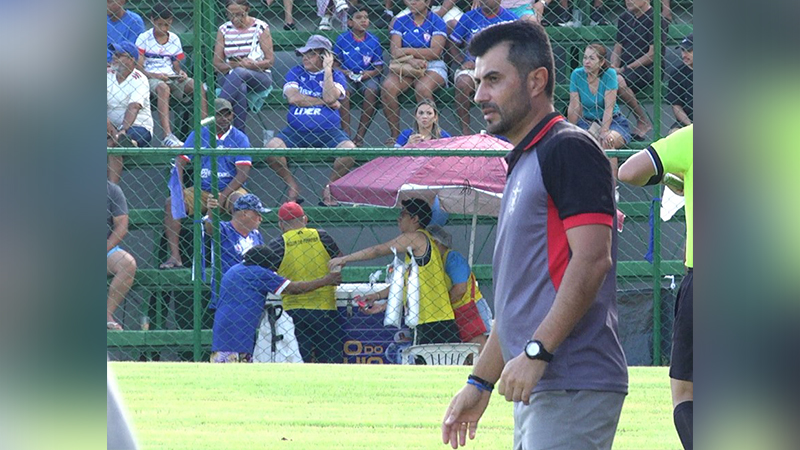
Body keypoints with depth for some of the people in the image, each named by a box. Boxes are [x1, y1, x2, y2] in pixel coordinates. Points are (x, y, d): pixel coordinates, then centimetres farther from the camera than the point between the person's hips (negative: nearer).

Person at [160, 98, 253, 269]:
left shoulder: (239, 138, -1)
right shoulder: (198, 135, 7)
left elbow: (243, 174, -9)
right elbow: (180, 162, 4)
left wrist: (222, 197, -20)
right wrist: (179, 189, -14)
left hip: (230, 190, -3)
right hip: (202, 190, 3)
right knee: (172, 202, -19)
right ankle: (174, 256, -22)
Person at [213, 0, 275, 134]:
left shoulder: (260, 28, 1)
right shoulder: (224, 30, 7)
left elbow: (270, 61, -2)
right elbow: (217, 64, 5)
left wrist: (251, 64, -21)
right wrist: (236, 65, -16)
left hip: (259, 77, -1)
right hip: (230, 77, 1)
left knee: (239, 73, -36)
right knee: (240, 89, -36)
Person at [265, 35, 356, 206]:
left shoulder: (336, 76, 8)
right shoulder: (295, 73, 13)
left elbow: (330, 98, -11)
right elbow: (293, 98, -5)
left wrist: (327, 69, -5)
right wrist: (325, 102, -4)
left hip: (328, 131, -1)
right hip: (296, 130, 1)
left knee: (350, 149, -30)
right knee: (271, 148, -26)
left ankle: (330, 188, -6)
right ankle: (292, 187, -5)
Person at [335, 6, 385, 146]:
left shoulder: (373, 41, 1)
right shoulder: (342, 39, 1)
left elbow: (379, 67, 4)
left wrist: (370, 74, -17)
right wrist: (343, 72, -13)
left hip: (368, 76, 0)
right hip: (348, 76, 0)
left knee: (371, 91, -32)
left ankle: (360, 136, -25)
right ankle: (346, 134, -31)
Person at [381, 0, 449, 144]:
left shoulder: (436, 22, 2)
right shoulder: (400, 22, 11)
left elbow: (435, 52, -10)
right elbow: (394, 51, -1)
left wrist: (406, 51, -12)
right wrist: (411, 60, -21)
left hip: (432, 67, -3)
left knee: (422, 88, -36)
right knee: (387, 87, -27)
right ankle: (394, 134, -21)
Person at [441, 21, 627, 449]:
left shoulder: (569, 149, -6)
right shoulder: (522, 165, 24)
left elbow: (592, 260, -17)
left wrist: (536, 352, -21)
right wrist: (480, 382, 25)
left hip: (574, 387, -10)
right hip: (537, 389, 10)